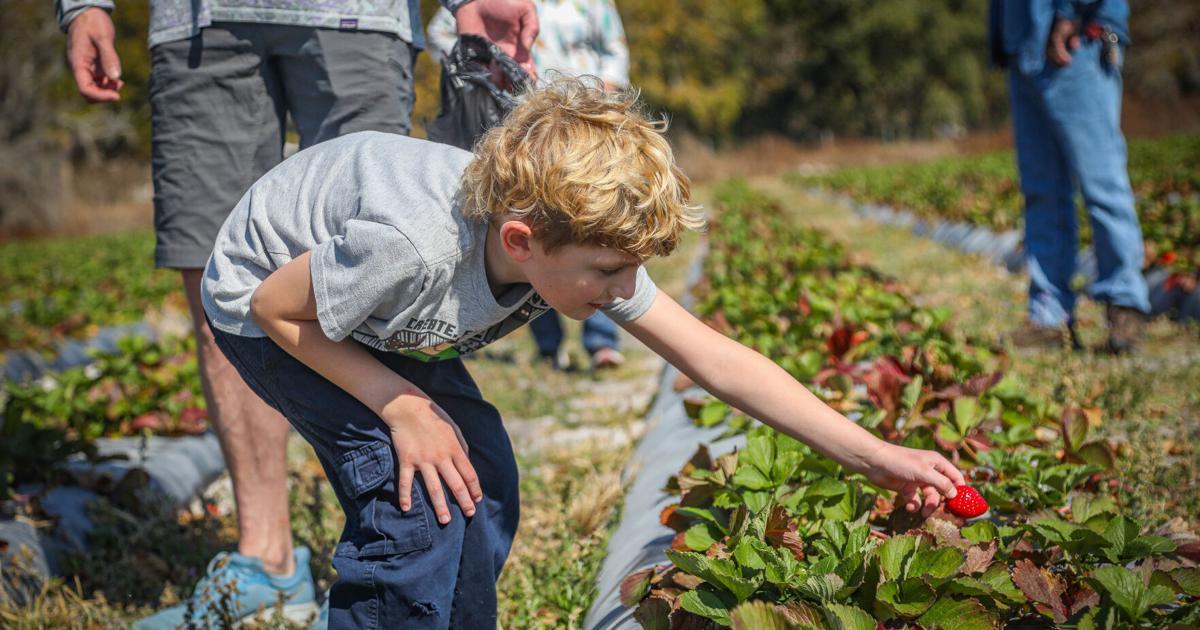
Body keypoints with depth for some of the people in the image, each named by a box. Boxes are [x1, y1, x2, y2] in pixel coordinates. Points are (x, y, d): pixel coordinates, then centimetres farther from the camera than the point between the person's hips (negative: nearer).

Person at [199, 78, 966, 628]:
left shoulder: (586, 245, -22)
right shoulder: (415, 247, -42)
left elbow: (714, 357, -19)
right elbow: (275, 305, -25)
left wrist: (874, 456, -19)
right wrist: (399, 407, -27)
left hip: (377, 315, 7)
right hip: (265, 302, -7)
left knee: (483, 483, 0)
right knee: (419, 498, -20)